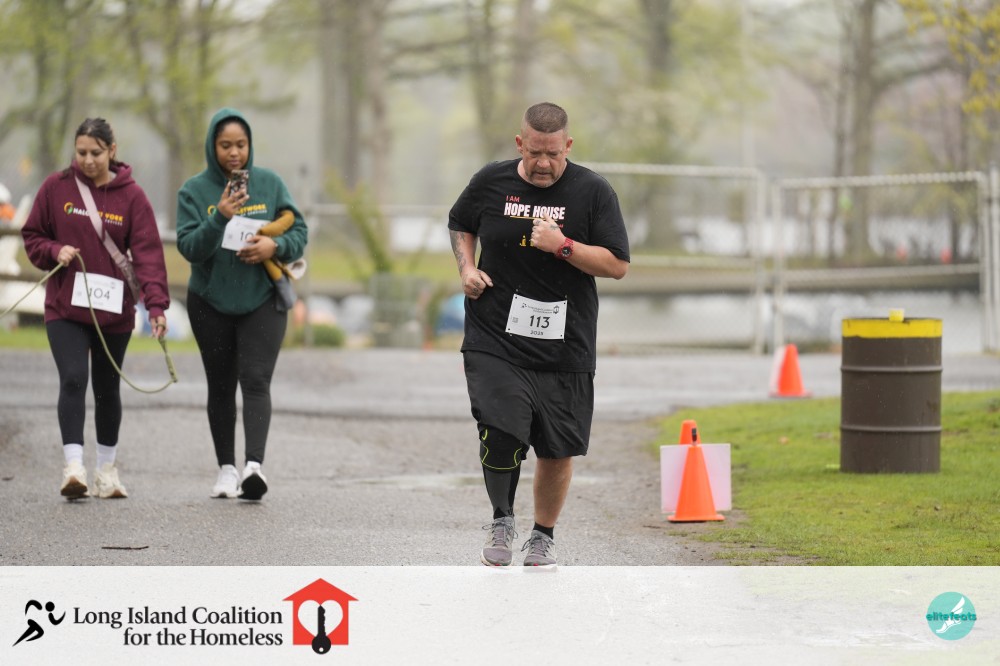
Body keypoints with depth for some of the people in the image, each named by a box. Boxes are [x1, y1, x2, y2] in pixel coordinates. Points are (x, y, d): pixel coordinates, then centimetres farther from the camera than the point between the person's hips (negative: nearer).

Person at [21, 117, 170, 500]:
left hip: (114, 310, 1)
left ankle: (107, 469, 28)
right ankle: (74, 467, -22)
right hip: (65, 307, -1)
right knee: (73, 379, -17)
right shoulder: (57, 188, -1)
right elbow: (32, 236, 9)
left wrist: (156, 304, -23)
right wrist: (54, 251, -14)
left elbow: (148, 252, -11)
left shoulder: (131, 196, -4)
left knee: (107, 388, 12)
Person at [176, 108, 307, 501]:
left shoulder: (270, 184, 0)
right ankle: (226, 469, 18)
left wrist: (276, 245, -17)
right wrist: (219, 217, -29)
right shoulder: (194, 191, -4)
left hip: (262, 301, -1)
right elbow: (189, 247, -14)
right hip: (210, 303, 1)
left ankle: (255, 465, -25)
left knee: (256, 381, -13)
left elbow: (299, 232, 4)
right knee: (221, 387, 9)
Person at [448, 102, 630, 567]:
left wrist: (563, 246, -18)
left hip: (564, 347, 0)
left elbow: (618, 265, -6)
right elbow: (460, 224, 23)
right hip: (494, 340, 0)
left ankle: (544, 536, 28)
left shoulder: (593, 192, -3)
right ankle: (501, 521, 7)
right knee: (500, 433, -17)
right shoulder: (491, 183, 2)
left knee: (557, 450, 6)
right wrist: (467, 268, 5)